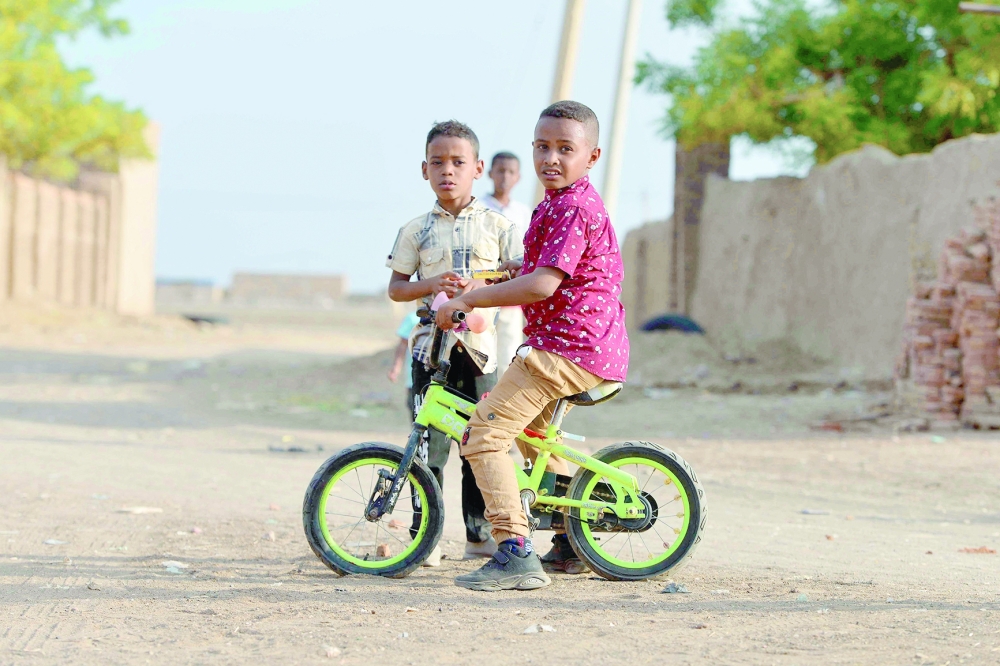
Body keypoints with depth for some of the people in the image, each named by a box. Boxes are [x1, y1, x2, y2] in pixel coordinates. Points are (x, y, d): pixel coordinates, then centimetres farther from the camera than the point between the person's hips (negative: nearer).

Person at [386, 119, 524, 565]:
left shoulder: (497, 226, 5)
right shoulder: (416, 230, 7)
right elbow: (395, 288, 8)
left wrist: (481, 287, -14)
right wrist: (431, 285, -11)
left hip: (479, 343, 0)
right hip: (432, 342, 0)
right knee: (431, 441, -3)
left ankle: (479, 533, 14)